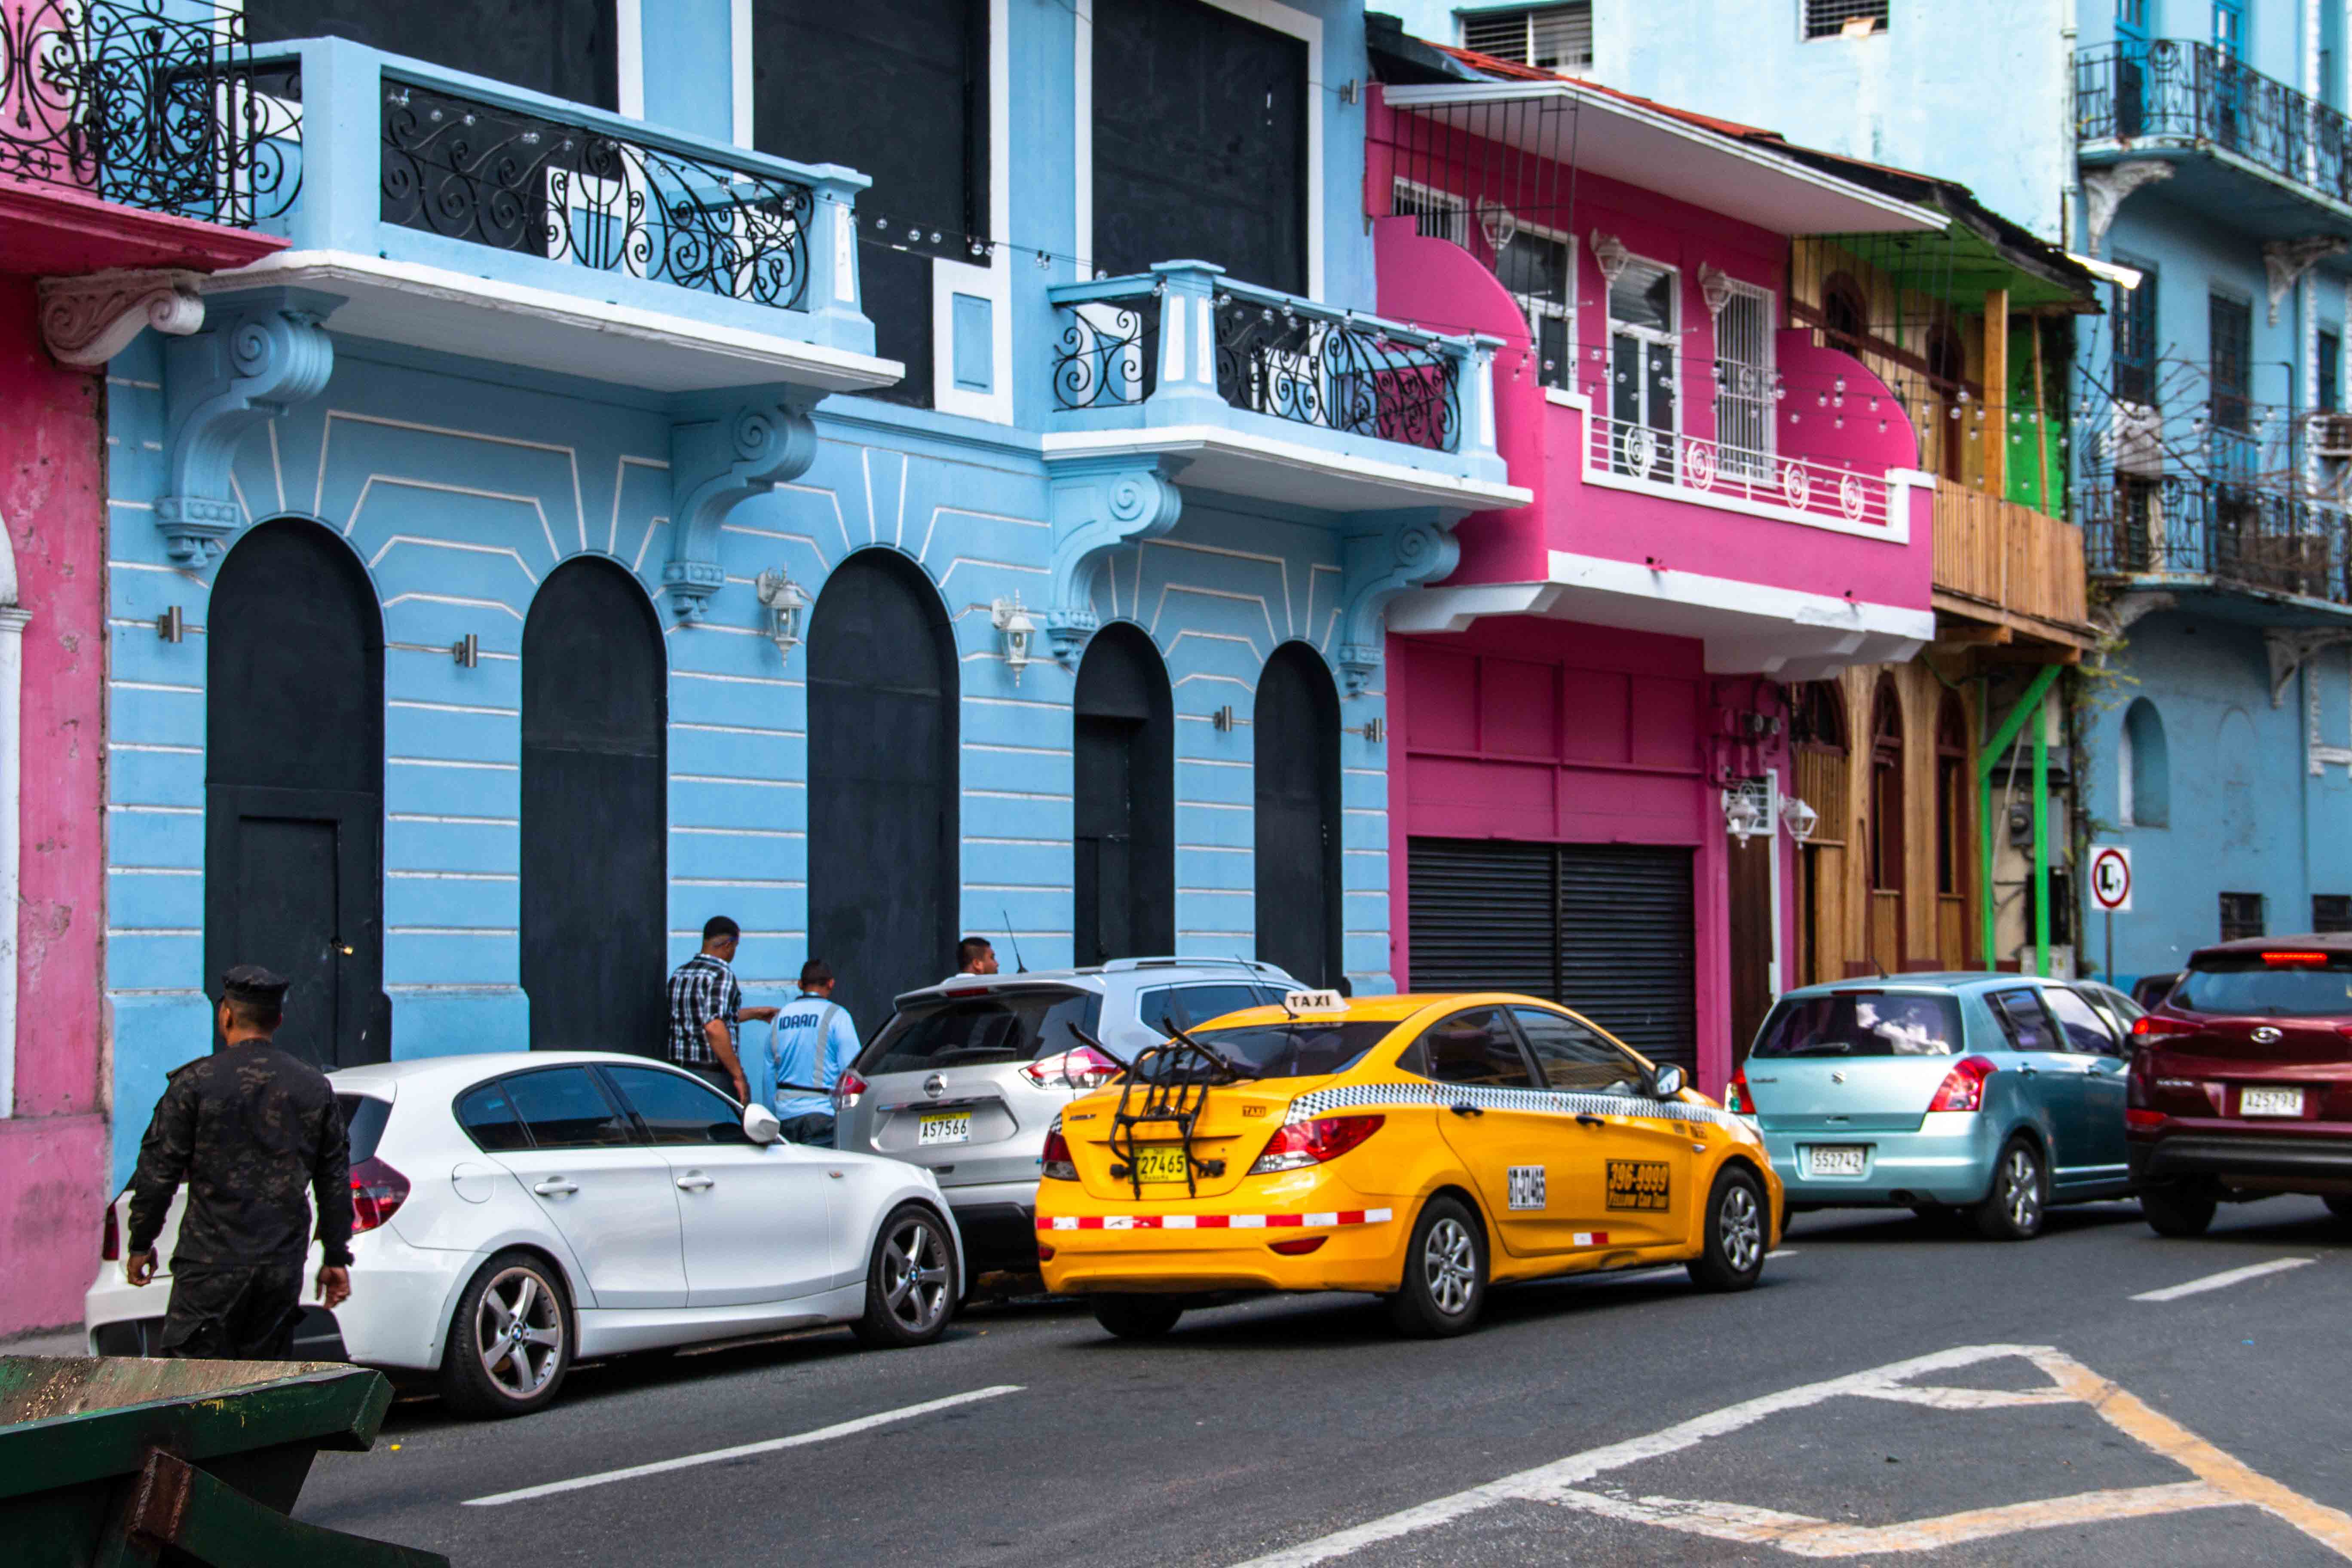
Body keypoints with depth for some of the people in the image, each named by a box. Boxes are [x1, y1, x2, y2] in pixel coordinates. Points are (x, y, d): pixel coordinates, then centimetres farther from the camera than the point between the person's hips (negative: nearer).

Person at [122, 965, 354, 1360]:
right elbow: (335, 1183, 11)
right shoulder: (315, 1088, 8)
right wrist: (336, 1258, 17)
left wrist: (141, 1245, 7)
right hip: (283, 1265, 4)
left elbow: (158, 1172, -4)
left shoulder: (194, 1083, -5)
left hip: (213, 1263, -4)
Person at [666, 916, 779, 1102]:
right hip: (715, 1073, -7)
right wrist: (738, 1075, -20)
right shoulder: (721, 975, -14)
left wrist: (755, 1013, 37)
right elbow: (714, 1028, -26)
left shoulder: (679, 974, 12)